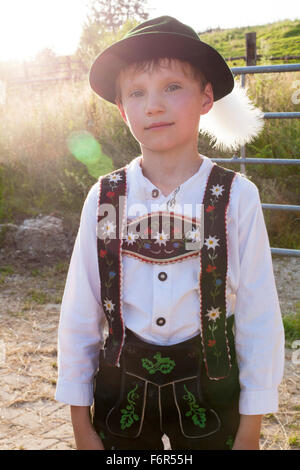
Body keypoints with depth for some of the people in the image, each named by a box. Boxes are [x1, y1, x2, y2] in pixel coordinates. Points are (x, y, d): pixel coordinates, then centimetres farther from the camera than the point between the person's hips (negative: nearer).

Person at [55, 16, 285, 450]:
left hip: (208, 389, -1)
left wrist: (250, 430, -2)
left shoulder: (235, 197, -11)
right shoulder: (104, 197, -7)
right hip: (121, 387, 1)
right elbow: (79, 315, -1)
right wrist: (81, 426, 3)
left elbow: (259, 317, -7)